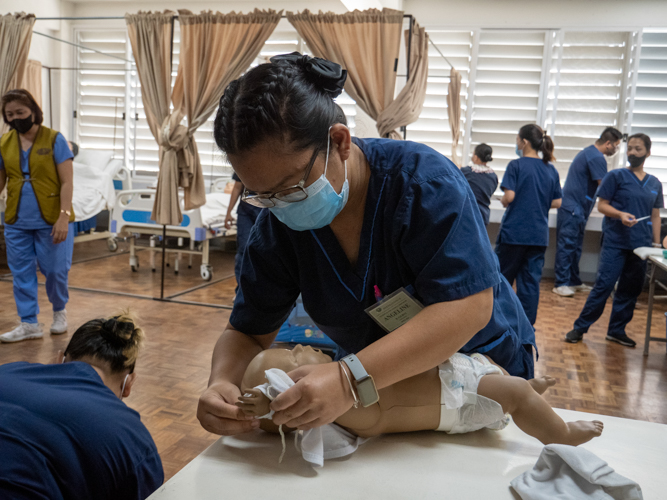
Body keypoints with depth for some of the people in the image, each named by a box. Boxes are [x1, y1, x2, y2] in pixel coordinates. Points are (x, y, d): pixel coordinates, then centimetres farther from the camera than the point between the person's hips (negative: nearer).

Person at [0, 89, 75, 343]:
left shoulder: (54, 139, -6)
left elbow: (66, 182, -9)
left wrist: (64, 217, -17)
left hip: (51, 221, -3)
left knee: (55, 269, 4)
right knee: (21, 273, 7)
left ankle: (59, 311, 30)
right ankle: (29, 324, 19)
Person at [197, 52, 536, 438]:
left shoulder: (424, 180, -28)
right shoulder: (277, 225, -12)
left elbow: (470, 307, -34)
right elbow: (249, 332, -7)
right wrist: (223, 382, -30)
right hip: (387, 387, 3)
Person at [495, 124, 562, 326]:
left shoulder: (516, 165, -9)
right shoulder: (551, 170, 7)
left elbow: (509, 196, -17)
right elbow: (557, 202, 7)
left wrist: (503, 201, 4)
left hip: (514, 232, -4)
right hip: (539, 235, 4)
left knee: (503, 278, 9)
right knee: (531, 282, 7)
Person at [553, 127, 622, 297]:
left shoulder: (588, 152, 19)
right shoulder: (597, 158, -14)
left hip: (576, 208, 11)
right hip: (573, 208, -11)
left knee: (575, 246, 13)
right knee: (567, 245, -9)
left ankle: (573, 281, 19)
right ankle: (561, 283, -7)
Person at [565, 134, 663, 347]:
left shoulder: (655, 184, 12)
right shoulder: (616, 176, 0)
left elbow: (655, 216, 15)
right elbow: (602, 205, -2)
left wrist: (657, 244, 10)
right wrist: (620, 214, -20)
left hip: (642, 245, 5)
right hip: (616, 242, -4)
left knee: (631, 289, 8)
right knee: (604, 285, -7)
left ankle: (617, 330, 21)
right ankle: (580, 327, 1)